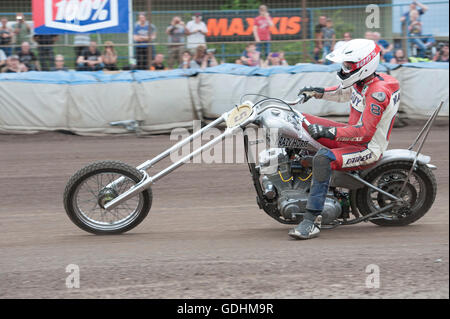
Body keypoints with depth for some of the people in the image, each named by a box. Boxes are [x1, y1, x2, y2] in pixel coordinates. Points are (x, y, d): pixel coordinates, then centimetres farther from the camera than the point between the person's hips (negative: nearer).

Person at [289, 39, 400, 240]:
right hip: (352, 135, 10)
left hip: (368, 147, -10)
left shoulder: (378, 92, -26)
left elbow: (365, 132, -32)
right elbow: (343, 92, 28)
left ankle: (312, 221, -40)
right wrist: (317, 92, 15)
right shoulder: (362, 81, 2)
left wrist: (328, 131, -37)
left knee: (323, 159, -38)